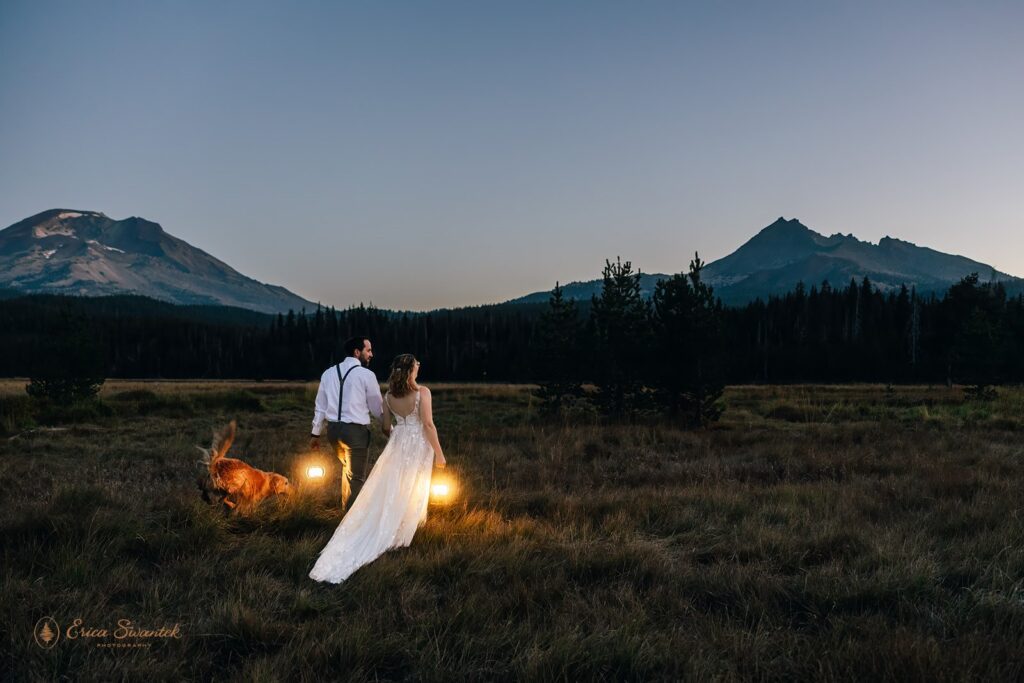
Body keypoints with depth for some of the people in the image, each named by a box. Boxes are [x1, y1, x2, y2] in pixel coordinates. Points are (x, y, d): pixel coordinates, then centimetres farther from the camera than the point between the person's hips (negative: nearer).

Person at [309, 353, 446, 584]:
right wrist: (439, 452, -10)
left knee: (387, 492, 12)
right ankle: (399, 535, 14)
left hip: (397, 445, 5)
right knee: (410, 494, 9)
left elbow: (385, 426, 8)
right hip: (418, 446, -4)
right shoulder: (422, 392, -16)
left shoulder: (389, 396, 0)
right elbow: (428, 424, -18)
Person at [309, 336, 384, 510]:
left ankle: (347, 507, 40)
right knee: (357, 478, 6)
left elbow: (320, 406, 10)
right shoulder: (366, 375, -7)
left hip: (333, 429, 6)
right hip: (356, 431, -6)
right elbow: (377, 408, 0)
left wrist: (315, 433, 18)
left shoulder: (329, 373, 8)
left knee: (347, 466, 29)